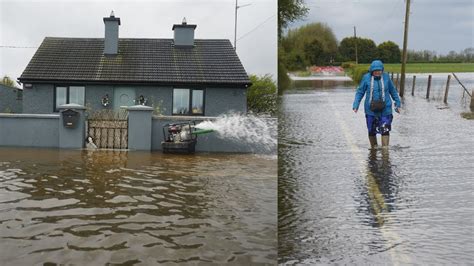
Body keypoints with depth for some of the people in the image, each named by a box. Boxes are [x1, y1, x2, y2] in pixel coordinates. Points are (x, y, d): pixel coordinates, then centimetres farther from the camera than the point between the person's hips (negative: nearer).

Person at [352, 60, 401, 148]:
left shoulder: (386, 77, -1)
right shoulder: (366, 78, -5)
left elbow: (392, 90, 12)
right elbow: (360, 92, 2)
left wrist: (398, 103, 16)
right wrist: (355, 105, -8)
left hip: (385, 109, 0)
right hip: (371, 109, 0)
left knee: (385, 130, -8)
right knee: (372, 131, 8)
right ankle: (374, 149, 26)